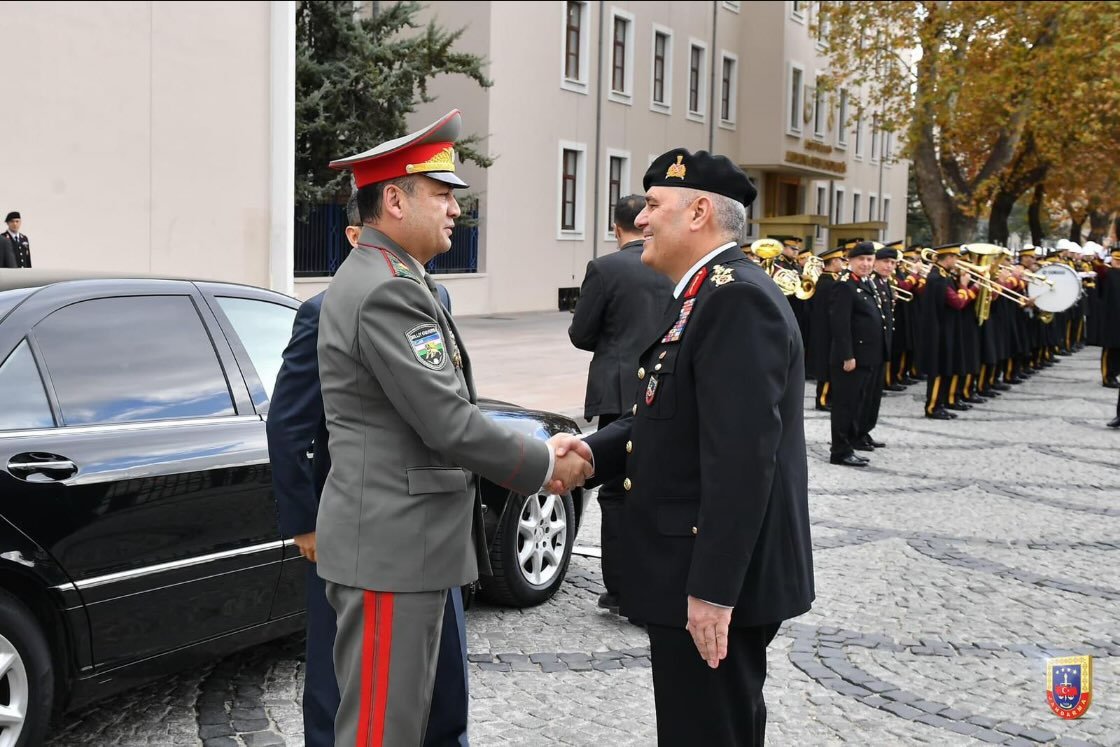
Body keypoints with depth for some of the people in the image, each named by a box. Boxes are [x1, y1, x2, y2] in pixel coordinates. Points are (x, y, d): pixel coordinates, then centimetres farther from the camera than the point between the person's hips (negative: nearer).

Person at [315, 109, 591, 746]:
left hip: (406, 542, 10)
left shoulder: (389, 280, 14)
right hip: (390, 548, -10)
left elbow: (442, 413, 16)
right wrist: (547, 466, -8)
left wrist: (533, 460, 7)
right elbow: (449, 423, -22)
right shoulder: (387, 291, -19)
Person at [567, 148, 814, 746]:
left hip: (714, 582, -10)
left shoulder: (736, 298, -19)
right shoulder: (705, 294, 13)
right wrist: (594, 451, -2)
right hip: (693, 571, 10)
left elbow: (742, 456, -26)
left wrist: (712, 589, -26)